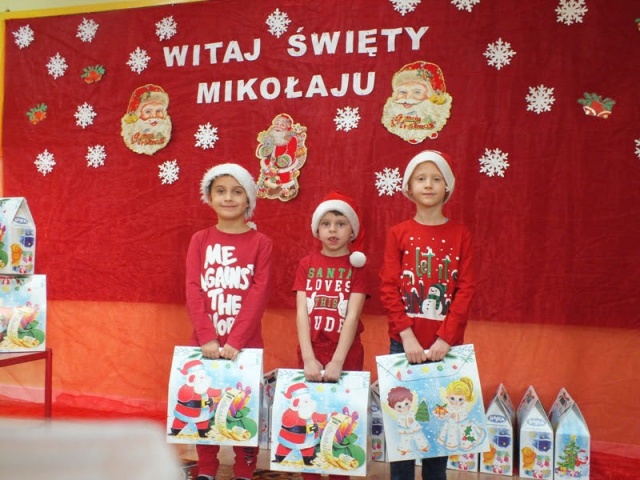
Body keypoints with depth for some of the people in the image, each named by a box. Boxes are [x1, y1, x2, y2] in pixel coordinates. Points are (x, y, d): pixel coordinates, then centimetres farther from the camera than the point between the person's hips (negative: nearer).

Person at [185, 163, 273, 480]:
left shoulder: (261, 243, -2)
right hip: (205, 342, 2)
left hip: (246, 344, -2)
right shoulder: (200, 240, 3)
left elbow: (258, 296, -10)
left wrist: (235, 341, -18)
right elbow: (193, 291, -5)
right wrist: (207, 338, -16)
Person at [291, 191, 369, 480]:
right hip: (310, 356, 2)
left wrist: (337, 361, -20)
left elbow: (352, 316, -11)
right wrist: (309, 359, -16)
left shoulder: (357, 266, -2)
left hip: (347, 358, -2)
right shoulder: (306, 264, 3)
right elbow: (302, 313, -5)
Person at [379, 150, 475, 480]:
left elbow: (466, 289, -2)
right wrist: (407, 336, -13)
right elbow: (388, 288, -4)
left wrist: (445, 339, -12)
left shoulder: (460, 234, 4)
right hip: (405, 343, 0)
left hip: (445, 345, 1)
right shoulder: (398, 234, 3)